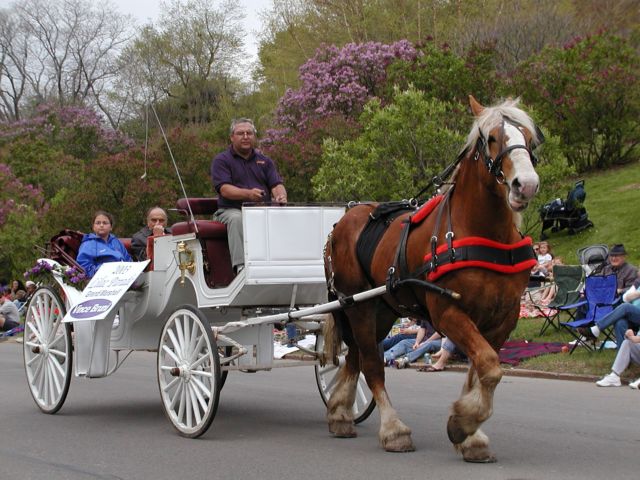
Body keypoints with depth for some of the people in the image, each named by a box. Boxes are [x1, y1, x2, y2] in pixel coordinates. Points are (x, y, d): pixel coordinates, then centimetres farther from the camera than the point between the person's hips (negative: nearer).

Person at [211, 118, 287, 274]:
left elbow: (277, 185, 10)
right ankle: (240, 266, -45)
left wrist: (281, 196, -17)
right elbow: (224, 189, -8)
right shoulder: (221, 160, 7)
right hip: (231, 209, -3)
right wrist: (248, 194, -27)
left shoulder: (265, 161, 20)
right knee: (237, 219, -38)